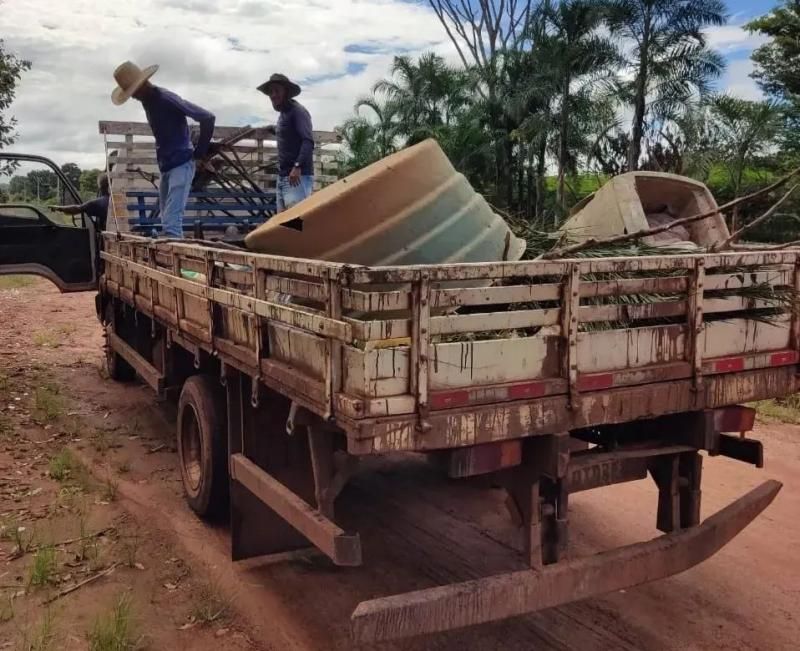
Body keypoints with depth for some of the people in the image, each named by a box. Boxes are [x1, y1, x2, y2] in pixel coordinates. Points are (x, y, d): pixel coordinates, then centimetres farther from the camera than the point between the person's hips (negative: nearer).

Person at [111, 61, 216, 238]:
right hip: (165, 167, 10)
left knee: (172, 223, -20)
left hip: (181, 165, -10)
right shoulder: (147, 101, 11)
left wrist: (200, 151, -12)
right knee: (168, 222, 11)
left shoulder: (166, 98, -16)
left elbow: (208, 118, -19)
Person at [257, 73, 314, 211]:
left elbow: (308, 141, -20)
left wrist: (297, 166, -29)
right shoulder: (283, 113, 21)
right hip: (283, 176, 10)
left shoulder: (298, 111, -8)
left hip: (298, 176, -9)